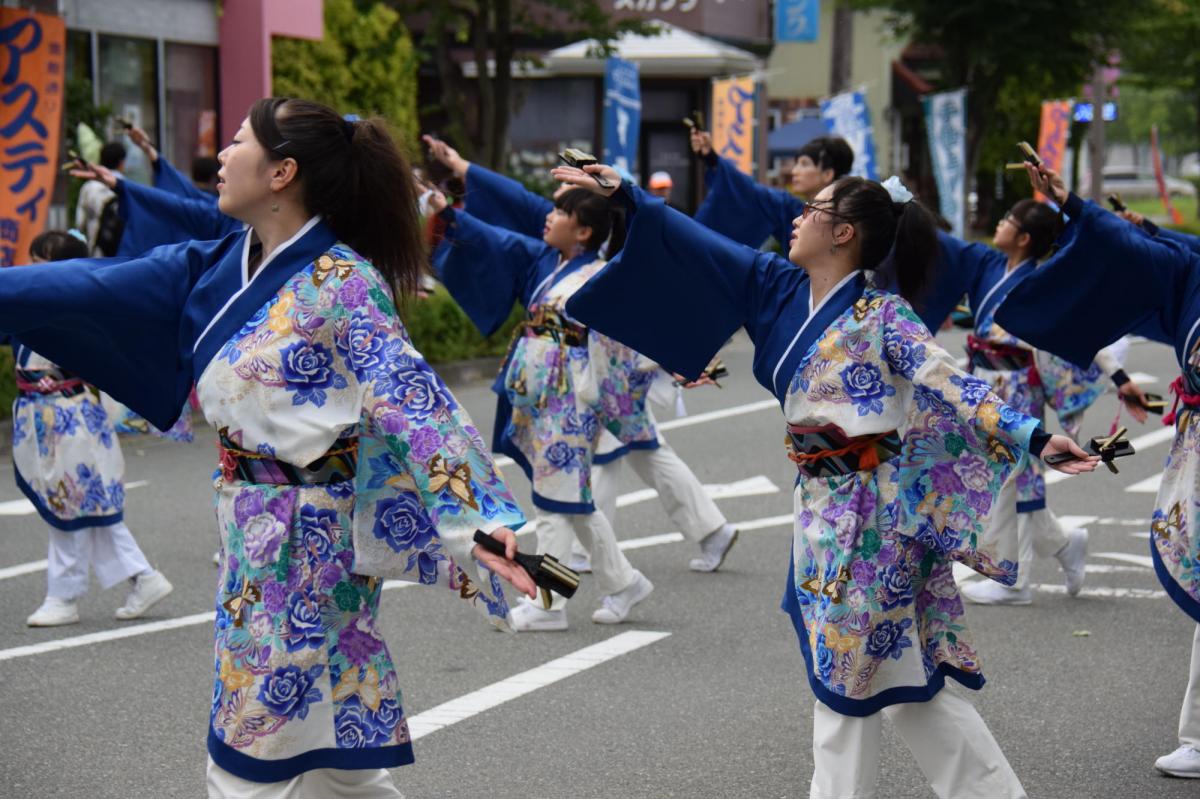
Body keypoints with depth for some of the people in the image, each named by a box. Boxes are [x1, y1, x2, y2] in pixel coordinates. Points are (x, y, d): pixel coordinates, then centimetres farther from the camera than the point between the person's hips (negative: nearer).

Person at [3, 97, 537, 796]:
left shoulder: (341, 283, -16)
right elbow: (96, 290, 10)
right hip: (255, 531, 7)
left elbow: (415, 404, -25)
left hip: (304, 540, -7)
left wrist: (483, 521, -34)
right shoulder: (225, 266, 7)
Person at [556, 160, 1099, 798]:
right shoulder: (781, 288, 6)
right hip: (823, 506, 8)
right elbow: (703, 248, 11)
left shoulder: (881, 316, -14)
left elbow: (952, 386, -22)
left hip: (871, 508, -8)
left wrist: (1033, 436, -34)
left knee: (850, 673, 0)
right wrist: (626, 197, 11)